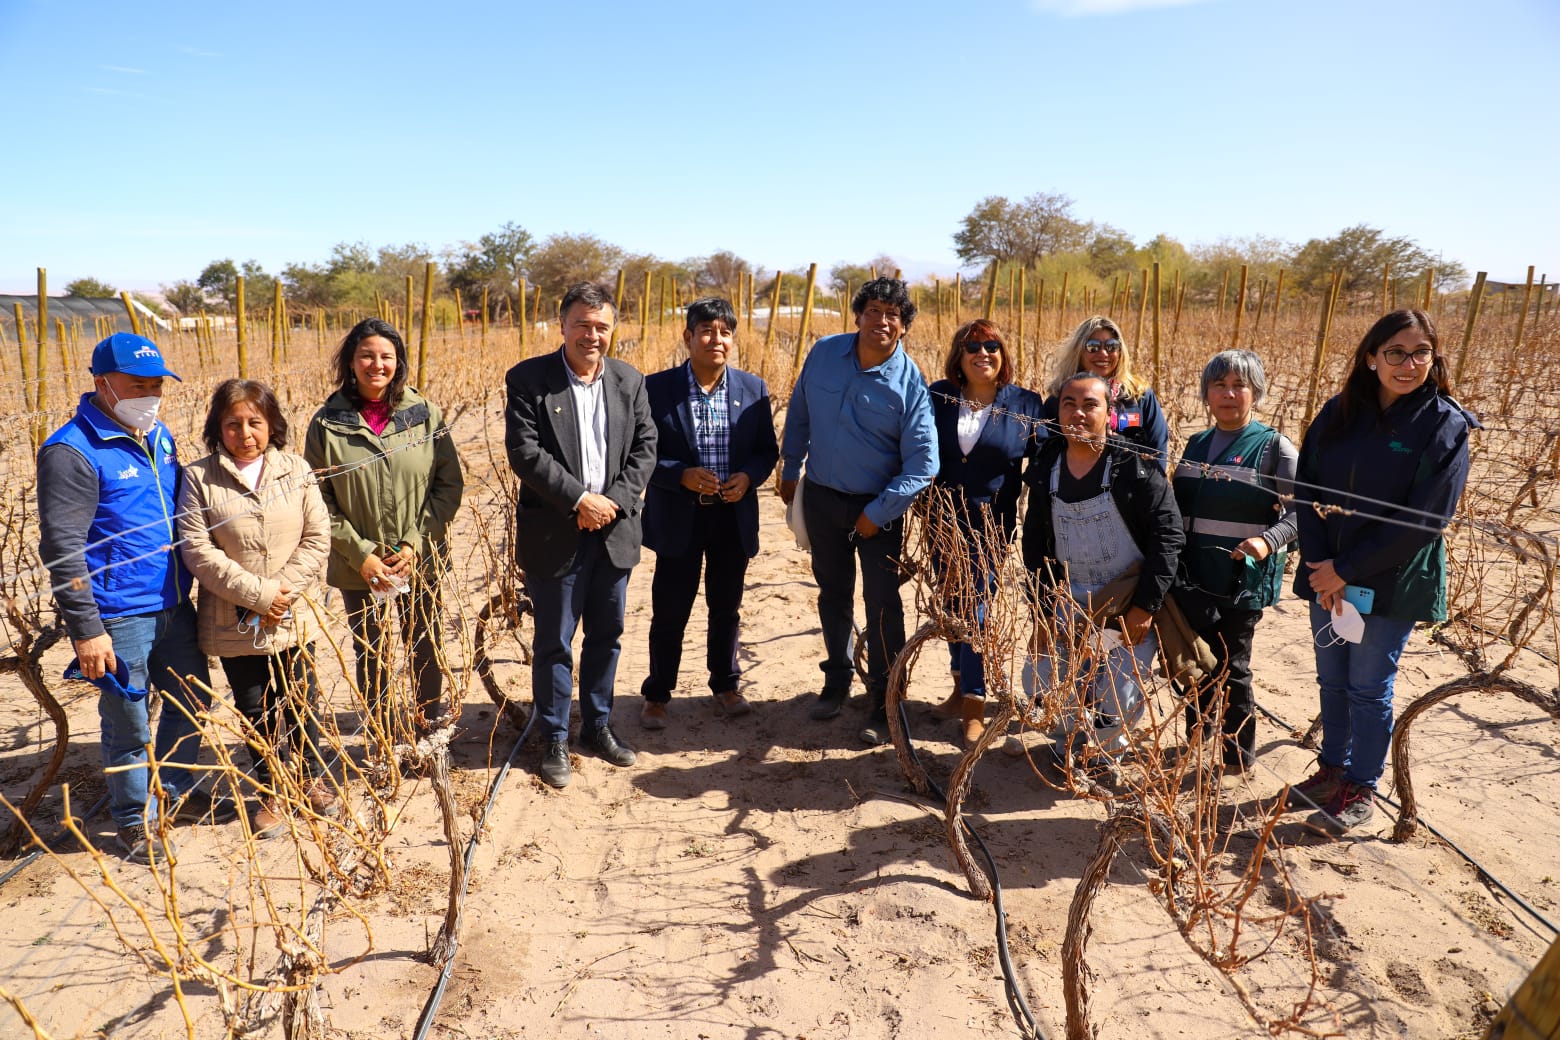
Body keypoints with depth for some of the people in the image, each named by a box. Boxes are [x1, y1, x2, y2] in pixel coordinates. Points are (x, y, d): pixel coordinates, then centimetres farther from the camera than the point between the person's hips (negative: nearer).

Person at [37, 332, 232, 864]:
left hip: (174, 606, 7)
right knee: (128, 724, 8)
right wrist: (86, 630, -18)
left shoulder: (158, 436, 8)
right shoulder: (72, 451, -15)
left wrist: (189, 587, 18)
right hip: (119, 619, -7)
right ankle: (134, 820, 28)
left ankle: (177, 792, 39)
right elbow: (61, 548, -17)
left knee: (191, 702, 18)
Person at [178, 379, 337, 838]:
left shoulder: (296, 470, 0)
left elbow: (317, 537, -3)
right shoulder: (199, 478, -6)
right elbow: (198, 550, -12)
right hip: (234, 624, -1)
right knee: (256, 711, 13)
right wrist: (257, 594, -17)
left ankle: (312, 777, 38)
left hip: (294, 618, 1)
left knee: (302, 703, 14)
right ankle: (272, 791, 33)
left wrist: (284, 590, -14)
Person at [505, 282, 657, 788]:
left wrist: (612, 502, -10)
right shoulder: (527, 379, -6)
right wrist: (579, 499, -17)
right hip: (554, 534, -4)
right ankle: (555, 739, 21)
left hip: (614, 531, 4)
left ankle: (598, 724, 32)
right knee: (554, 641, 6)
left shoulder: (630, 381, 6)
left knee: (606, 636, 14)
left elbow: (645, 448, 3)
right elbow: (524, 452, -13)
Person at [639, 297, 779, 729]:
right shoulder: (657, 388, -7)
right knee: (669, 612, 7)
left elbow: (767, 449, 7)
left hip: (733, 516, 2)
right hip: (678, 517, -2)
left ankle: (726, 685, 35)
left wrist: (748, 477, -13)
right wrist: (682, 475, -20)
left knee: (727, 609, 15)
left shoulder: (753, 389, 1)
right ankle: (657, 695, 24)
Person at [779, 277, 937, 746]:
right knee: (833, 595, 17)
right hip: (820, 497, 4)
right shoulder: (824, 353, -5)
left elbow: (922, 465, -16)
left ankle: (883, 702, 15)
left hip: (879, 509, -3)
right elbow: (799, 413, 10)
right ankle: (836, 680, 36)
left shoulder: (910, 383, -15)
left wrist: (877, 514, -18)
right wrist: (790, 469, 13)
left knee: (882, 604, 1)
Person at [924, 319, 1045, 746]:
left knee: (977, 606, -3)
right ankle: (961, 687, 31)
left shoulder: (1025, 404, -2)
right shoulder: (938, 397, 1)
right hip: (944, 520, 3)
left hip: (990, 525, -3)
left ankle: (974, 705, 9)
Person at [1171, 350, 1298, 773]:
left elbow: (1299, 511, -7)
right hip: (1194, 577, 5)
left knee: (1231, 666, 3)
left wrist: (1268, 540, -24)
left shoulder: (1274, 447, -5)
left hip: (1244, 580, -5)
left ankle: (1239, 753, 21)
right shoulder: (1196, 445, 11)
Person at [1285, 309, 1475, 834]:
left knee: (1369, 687, 7)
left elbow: (1426, 518, -16)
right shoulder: (1339, 414, 1)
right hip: (1327, 575, 4)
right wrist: (1321, 567, -12)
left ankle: (1360, 790, 24)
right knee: (1332, 680, 16)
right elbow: (1308, 490, 0)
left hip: (1392, 584, -4)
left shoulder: (1445, 426, -10)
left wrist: (1346, 570, -16)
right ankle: (1332, 769, 34)